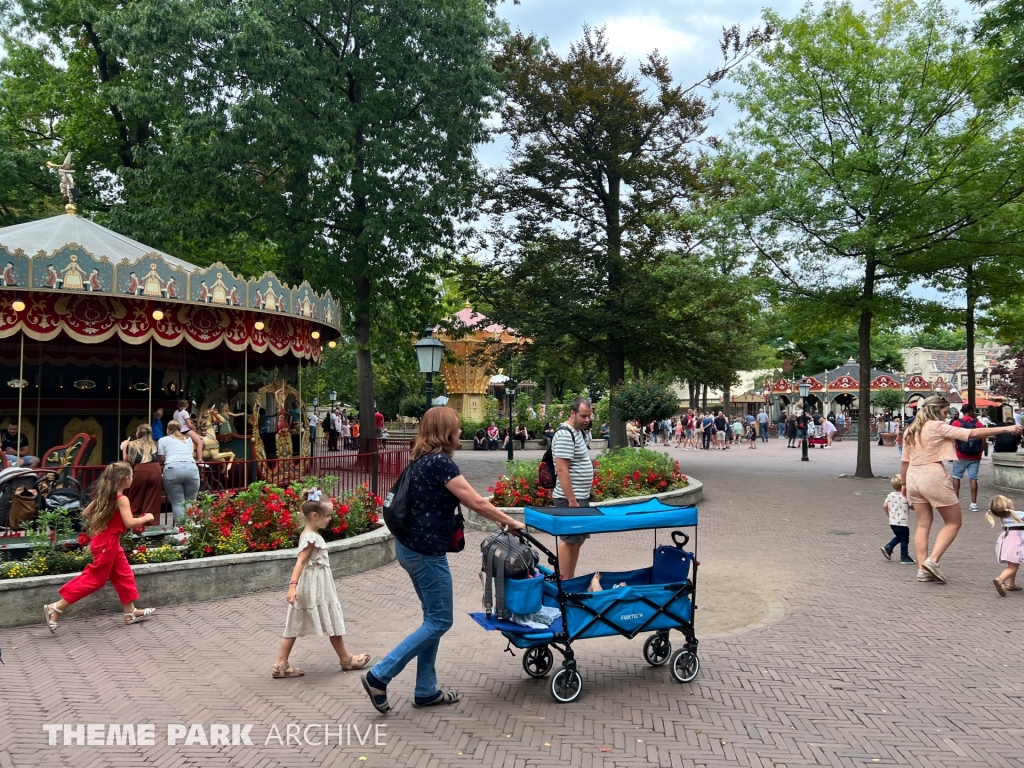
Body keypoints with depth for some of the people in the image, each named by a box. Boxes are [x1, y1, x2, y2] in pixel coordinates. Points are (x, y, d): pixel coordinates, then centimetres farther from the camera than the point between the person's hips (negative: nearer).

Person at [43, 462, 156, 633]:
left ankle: (130, 612, 21)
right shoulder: (122, 499, -19)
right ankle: (57, 608, 1)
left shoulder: (104, 495, 7)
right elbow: (130, 523, -27)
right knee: (94, 578, -2)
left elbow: (85, 513, 14)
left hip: (109, 542, 10)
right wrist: (146, 518, -12)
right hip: (107, 543, -10)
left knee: (124, 575, 15)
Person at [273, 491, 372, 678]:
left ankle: (281, 665, 8)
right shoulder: (311, 537, -18)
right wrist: (293, 585, -33)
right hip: (315, 588, -10)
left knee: (295, 626, 8)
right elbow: (300, 562, -26)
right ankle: (346, 659, 18)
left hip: (316, 587, 10)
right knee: (333, 623, 5)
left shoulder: (310, 535, 11)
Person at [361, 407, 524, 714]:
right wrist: (510, 522, -3)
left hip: (411, 546, 10)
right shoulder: (440, 462, -19)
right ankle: (379, 675, 2)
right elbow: (477, 502, -18)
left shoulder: (421, 459, 10)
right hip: (426, 551, -10)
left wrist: (498, 518, 17)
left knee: (433, 618, 16)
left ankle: (426, 690, 23)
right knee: (440, 620, 1)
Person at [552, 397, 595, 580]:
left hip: (582, 497, 10)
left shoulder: (579, 432, 12)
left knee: (578, 540, 14)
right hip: (570, 499, -10)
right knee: (569, 541, -4)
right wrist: (571, 500, -24)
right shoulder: (565, 434, -19)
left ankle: (571, 580, 23)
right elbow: (562, 470, -23)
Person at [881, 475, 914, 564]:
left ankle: (888, 548, 13)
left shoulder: (891, 495, 1)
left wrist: (889, 514, 15)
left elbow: (885, 506, 2)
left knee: (898, 537, 23)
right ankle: (904, 556, 11)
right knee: (904, 539, 5)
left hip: (892, 522, 6)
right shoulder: (906, 497, -14)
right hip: (902, 522, -6)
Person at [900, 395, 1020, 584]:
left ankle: (923, 569, 10)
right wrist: (1006, 429, -6)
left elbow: (905, 461, 13)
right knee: (953, 522, 8)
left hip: (913, 477, 7)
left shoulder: (910, 431, 10)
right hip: (933, 476, -7)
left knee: (923, 524, 13)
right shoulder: (938, 427, -9)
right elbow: (973, 434, -11)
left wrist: (904, 484, 21)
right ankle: (933, 560, -4)